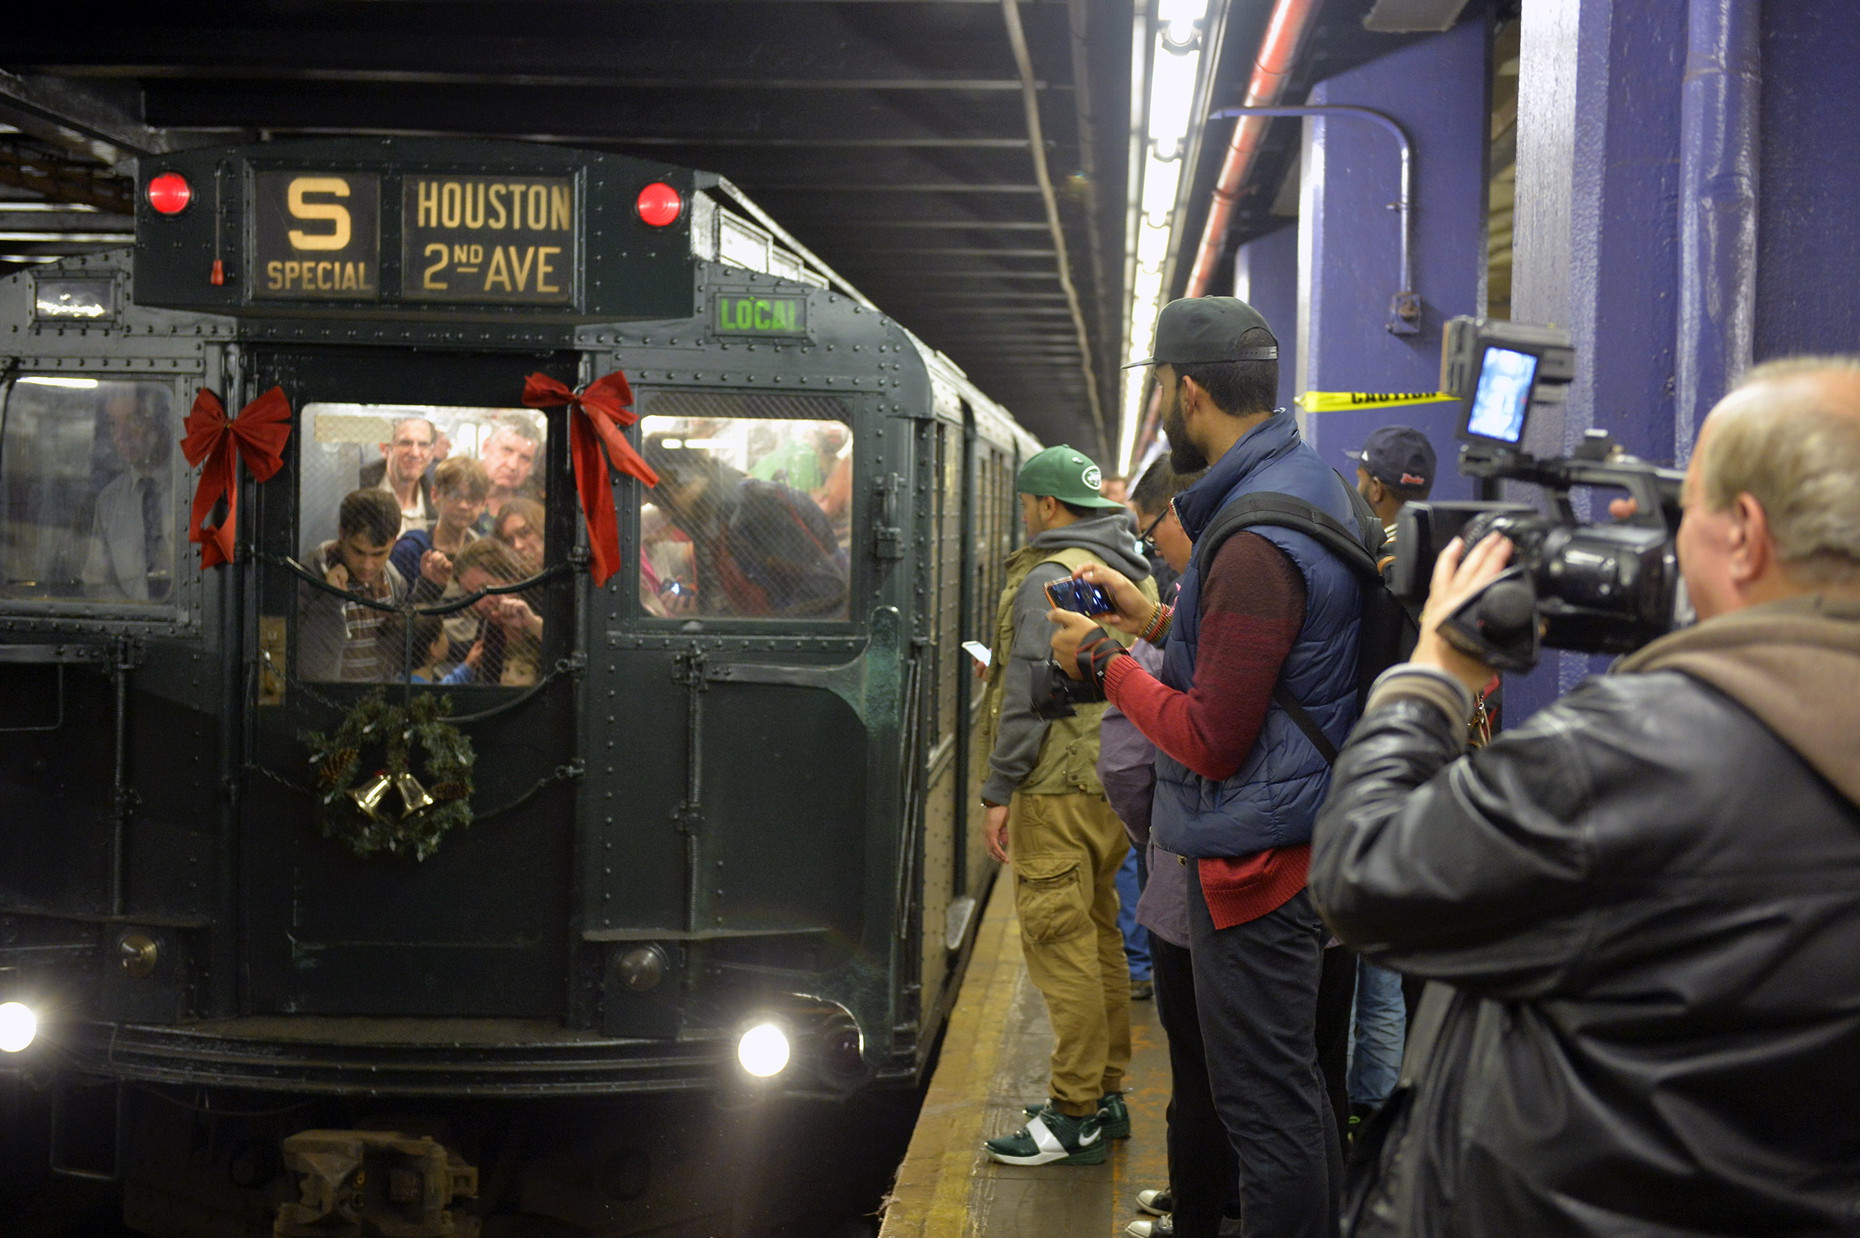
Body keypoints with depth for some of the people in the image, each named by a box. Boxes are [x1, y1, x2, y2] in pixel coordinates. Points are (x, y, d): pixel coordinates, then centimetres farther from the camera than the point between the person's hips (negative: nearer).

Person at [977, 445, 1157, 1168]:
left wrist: (999, 790, -13)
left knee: (1059, 943, -6)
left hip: (1059, 789, -9)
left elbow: (1030, 693, -17)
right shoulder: (1133, 574, 15)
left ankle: (1075, 1120, -4)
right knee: (1097, 933, 16)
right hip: (1117, 780, 10)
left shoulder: (1047, 579, -13)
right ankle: (1105, 1095, 23)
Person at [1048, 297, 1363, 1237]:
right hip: (1300, 837, 11)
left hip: (1254, 855, -11)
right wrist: (1159, 619, 13)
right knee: (1294, 1086, 21)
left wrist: (1105, 663, -10)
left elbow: (1213, 741, -22)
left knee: (1264, 1105, -2)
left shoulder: (1255, 544, -24)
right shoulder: (1309, 480, 9)